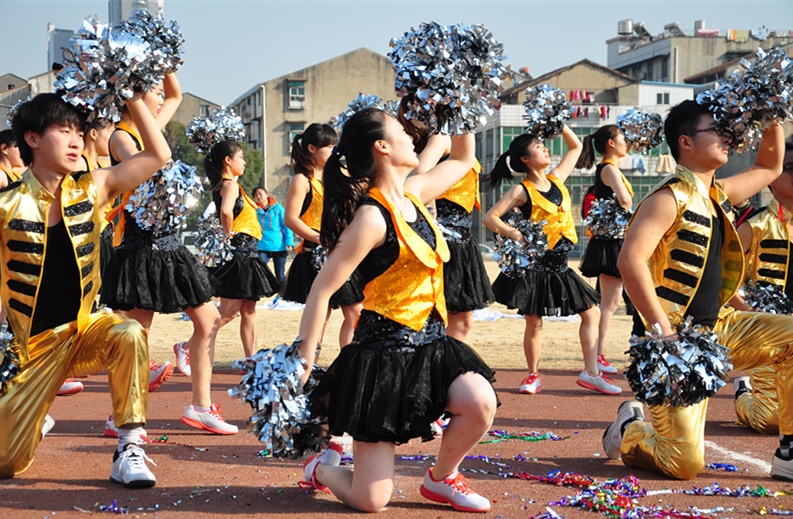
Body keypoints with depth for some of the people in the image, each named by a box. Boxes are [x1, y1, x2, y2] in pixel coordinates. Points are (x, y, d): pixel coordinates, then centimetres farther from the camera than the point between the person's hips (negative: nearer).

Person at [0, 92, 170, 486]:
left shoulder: (93, 189, -3)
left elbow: (158, 155, -5)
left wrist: (132, 96, -10)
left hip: (84, 330, 2)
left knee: (130, 335, -34)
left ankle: (129, 449, -21)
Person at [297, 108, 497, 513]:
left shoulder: (413, 193, 6)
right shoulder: (372, 217, -17)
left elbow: (462, 160, 24)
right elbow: (322, 290, -17)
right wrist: (303, 364, -19)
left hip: (429, 345, 7)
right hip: (383, 354, -7)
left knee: (481, 403, -22)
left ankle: (442, 478, 8)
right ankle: (323, 467, 28)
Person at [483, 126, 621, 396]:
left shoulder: (557, 178, 6)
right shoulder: (521, 191, -10)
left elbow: (576, 146, 18)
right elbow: (490, 217, -13)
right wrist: (517, 235, -22)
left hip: (560, 265, 6)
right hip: (535, 265, -6)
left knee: (591, 312, 5)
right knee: (534, 322, 2)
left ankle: (591, 372, 10)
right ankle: (533, 375, 18)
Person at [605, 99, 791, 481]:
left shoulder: (718, 194, 11)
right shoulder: (670, 199, -15)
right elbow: (630, 261, -28)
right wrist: (664, 332, -30)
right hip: (675, 342, -8)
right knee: (685, 463, -12)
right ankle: (627, 432, 21)